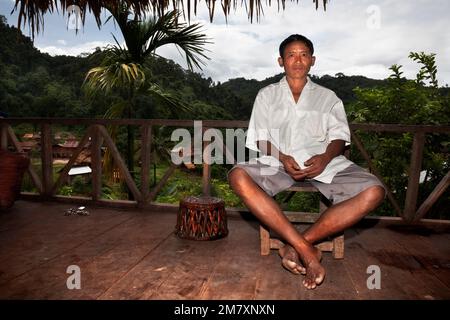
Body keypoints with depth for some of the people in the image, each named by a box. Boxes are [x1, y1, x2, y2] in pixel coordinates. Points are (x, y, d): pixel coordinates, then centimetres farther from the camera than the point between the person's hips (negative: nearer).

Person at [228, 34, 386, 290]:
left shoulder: (328, 97, 21)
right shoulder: (267, 95, 20)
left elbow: (339, 136, 9)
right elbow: (261, 138, 9)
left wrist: (325, 158, -15)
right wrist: (283, 158, -13)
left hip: (324, 163, 1)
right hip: (279, 163, 0)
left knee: (374, 191, -27)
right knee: (239, 176, -33)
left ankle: (295, 246, -25)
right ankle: (307, 251, -33)